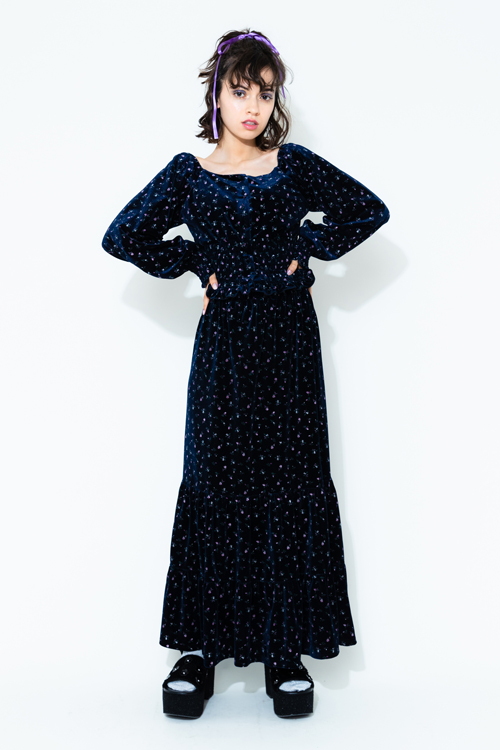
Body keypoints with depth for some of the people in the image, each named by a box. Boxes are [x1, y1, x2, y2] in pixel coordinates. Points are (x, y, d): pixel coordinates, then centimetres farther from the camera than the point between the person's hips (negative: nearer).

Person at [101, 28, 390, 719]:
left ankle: (286, 648, 13)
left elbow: (370, 210, 9)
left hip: (289, 341, 0)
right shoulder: (188, 173, 6)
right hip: (224, 343, 0)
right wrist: (201, 265, 0)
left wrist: (306, 247, 0)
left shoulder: (295, 165, 6)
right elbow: (124, 237, 5)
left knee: (291, 485, 1)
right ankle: (200, 646, 12)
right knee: (215, 485, 1)